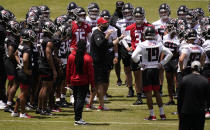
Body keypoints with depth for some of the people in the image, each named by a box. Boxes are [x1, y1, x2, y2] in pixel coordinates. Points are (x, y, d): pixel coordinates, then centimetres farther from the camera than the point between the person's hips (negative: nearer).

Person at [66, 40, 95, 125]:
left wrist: (68, 82, 15)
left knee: (76, 99, 14)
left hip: (74, 82, 4)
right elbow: (90, 72, -10)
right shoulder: (88, 58, -13)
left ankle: (78, 118, 20)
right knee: (81, 99, -3)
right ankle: (78, 119, -10)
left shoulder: (71, 56, -2)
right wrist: (92, 85, -3)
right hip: (84, 82, -4)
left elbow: (68, 70, 5)